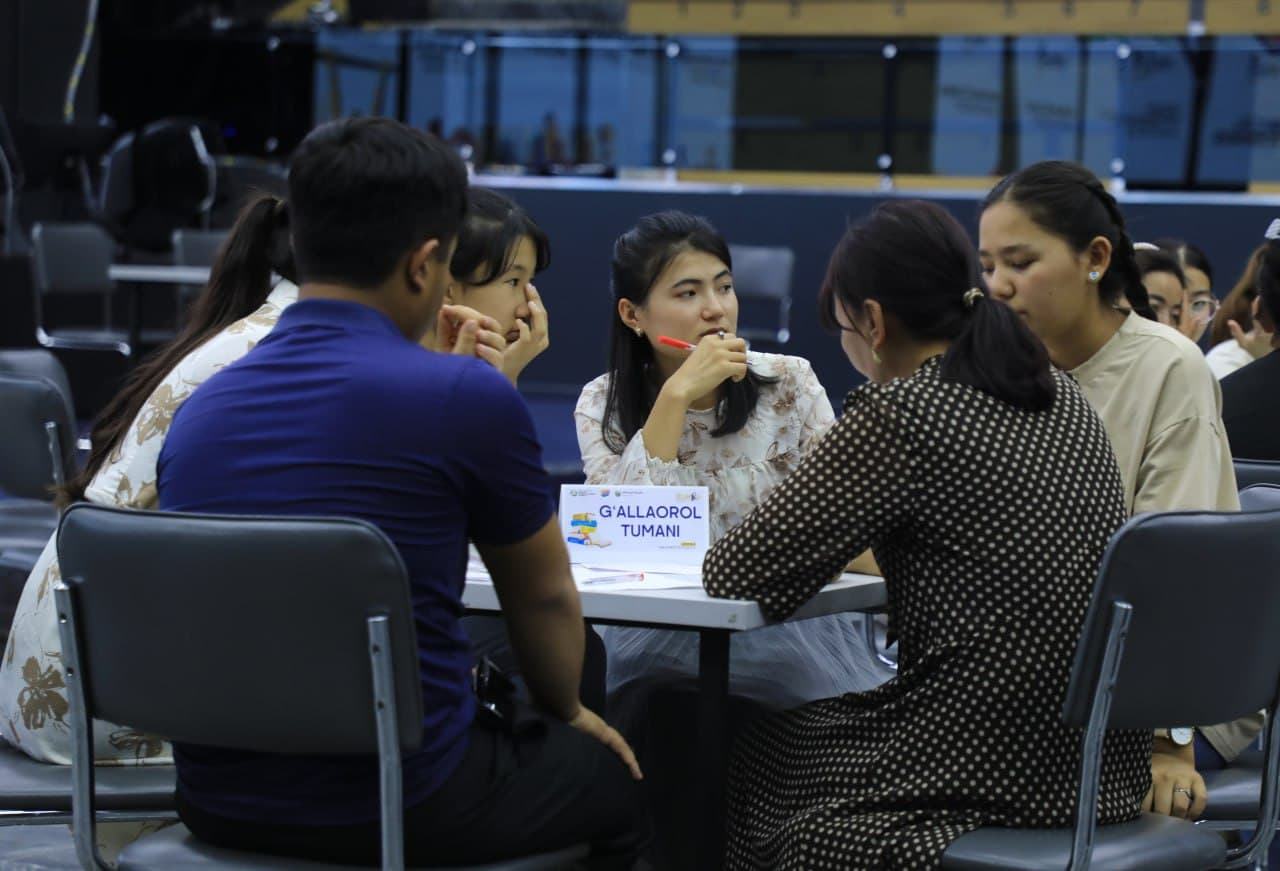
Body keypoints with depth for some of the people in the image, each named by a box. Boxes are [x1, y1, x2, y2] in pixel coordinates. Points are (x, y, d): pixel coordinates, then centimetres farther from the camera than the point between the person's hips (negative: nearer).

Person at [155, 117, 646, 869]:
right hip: (397, 806, -6)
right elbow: (546, 598, 5)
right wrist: (567, 713, 24)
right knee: (610, 775, 25)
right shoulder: (467, 395, -12)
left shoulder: (201, 410, 3)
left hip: (219, 796, 6)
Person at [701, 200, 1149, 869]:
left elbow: (737, 576, -12)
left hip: (989, 783, -8)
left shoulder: (899, 413, -16)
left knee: (741, 758, 17)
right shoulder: (1059, 395, 8)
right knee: (801, 723, 27)